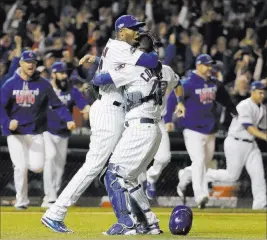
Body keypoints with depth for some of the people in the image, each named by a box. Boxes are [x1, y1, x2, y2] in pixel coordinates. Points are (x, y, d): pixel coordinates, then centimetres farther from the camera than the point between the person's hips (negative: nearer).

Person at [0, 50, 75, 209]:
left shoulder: (43, 84, 2)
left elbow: (57, 104, -3)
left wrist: (68, 119, -18)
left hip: (36, 132, 1)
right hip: (15, 132, -1)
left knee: (37, 166, -11)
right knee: (21, 167, -10)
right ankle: (21, 201, 6)